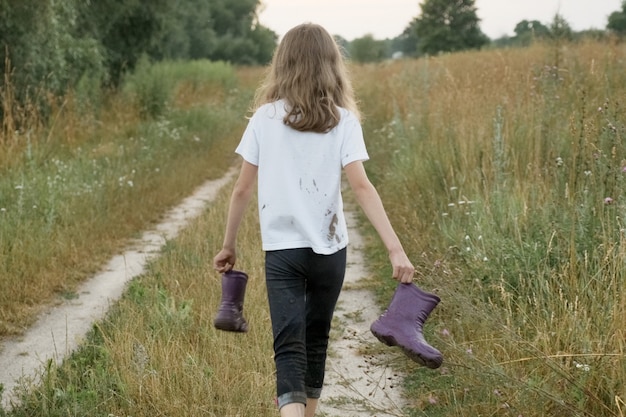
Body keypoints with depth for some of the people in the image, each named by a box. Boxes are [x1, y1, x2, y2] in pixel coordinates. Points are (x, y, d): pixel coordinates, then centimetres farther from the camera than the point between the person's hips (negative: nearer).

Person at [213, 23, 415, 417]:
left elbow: (243, 189, 1)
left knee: (289, 345, -6)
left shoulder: (265, 117, -1)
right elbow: (361, 186, -14)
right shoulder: (343, 121, -3)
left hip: (281, 249, -1)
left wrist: (229, 245, 14)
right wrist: (396, 249, -18)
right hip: (330, 249, 1)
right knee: (316, 337, 21)